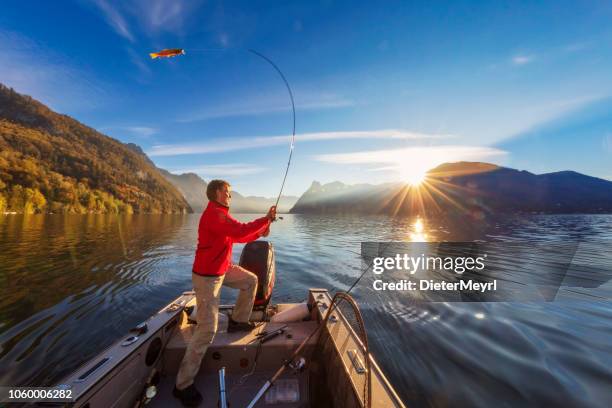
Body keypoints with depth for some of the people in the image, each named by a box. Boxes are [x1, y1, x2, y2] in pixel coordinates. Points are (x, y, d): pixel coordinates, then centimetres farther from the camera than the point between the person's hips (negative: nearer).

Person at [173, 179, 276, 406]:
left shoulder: (221, 214, 8)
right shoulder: (213, 214, -24)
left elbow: (239, 236, 12)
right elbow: (240, 231, -36)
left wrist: (260, 232, -2)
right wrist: (266, 219, -24)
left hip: (223, 269, 10)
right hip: (207, 276, -10)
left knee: (251, 280, 18)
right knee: (207, 331, -6)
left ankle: (238, 321, 33)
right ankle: (183, 385, 12)